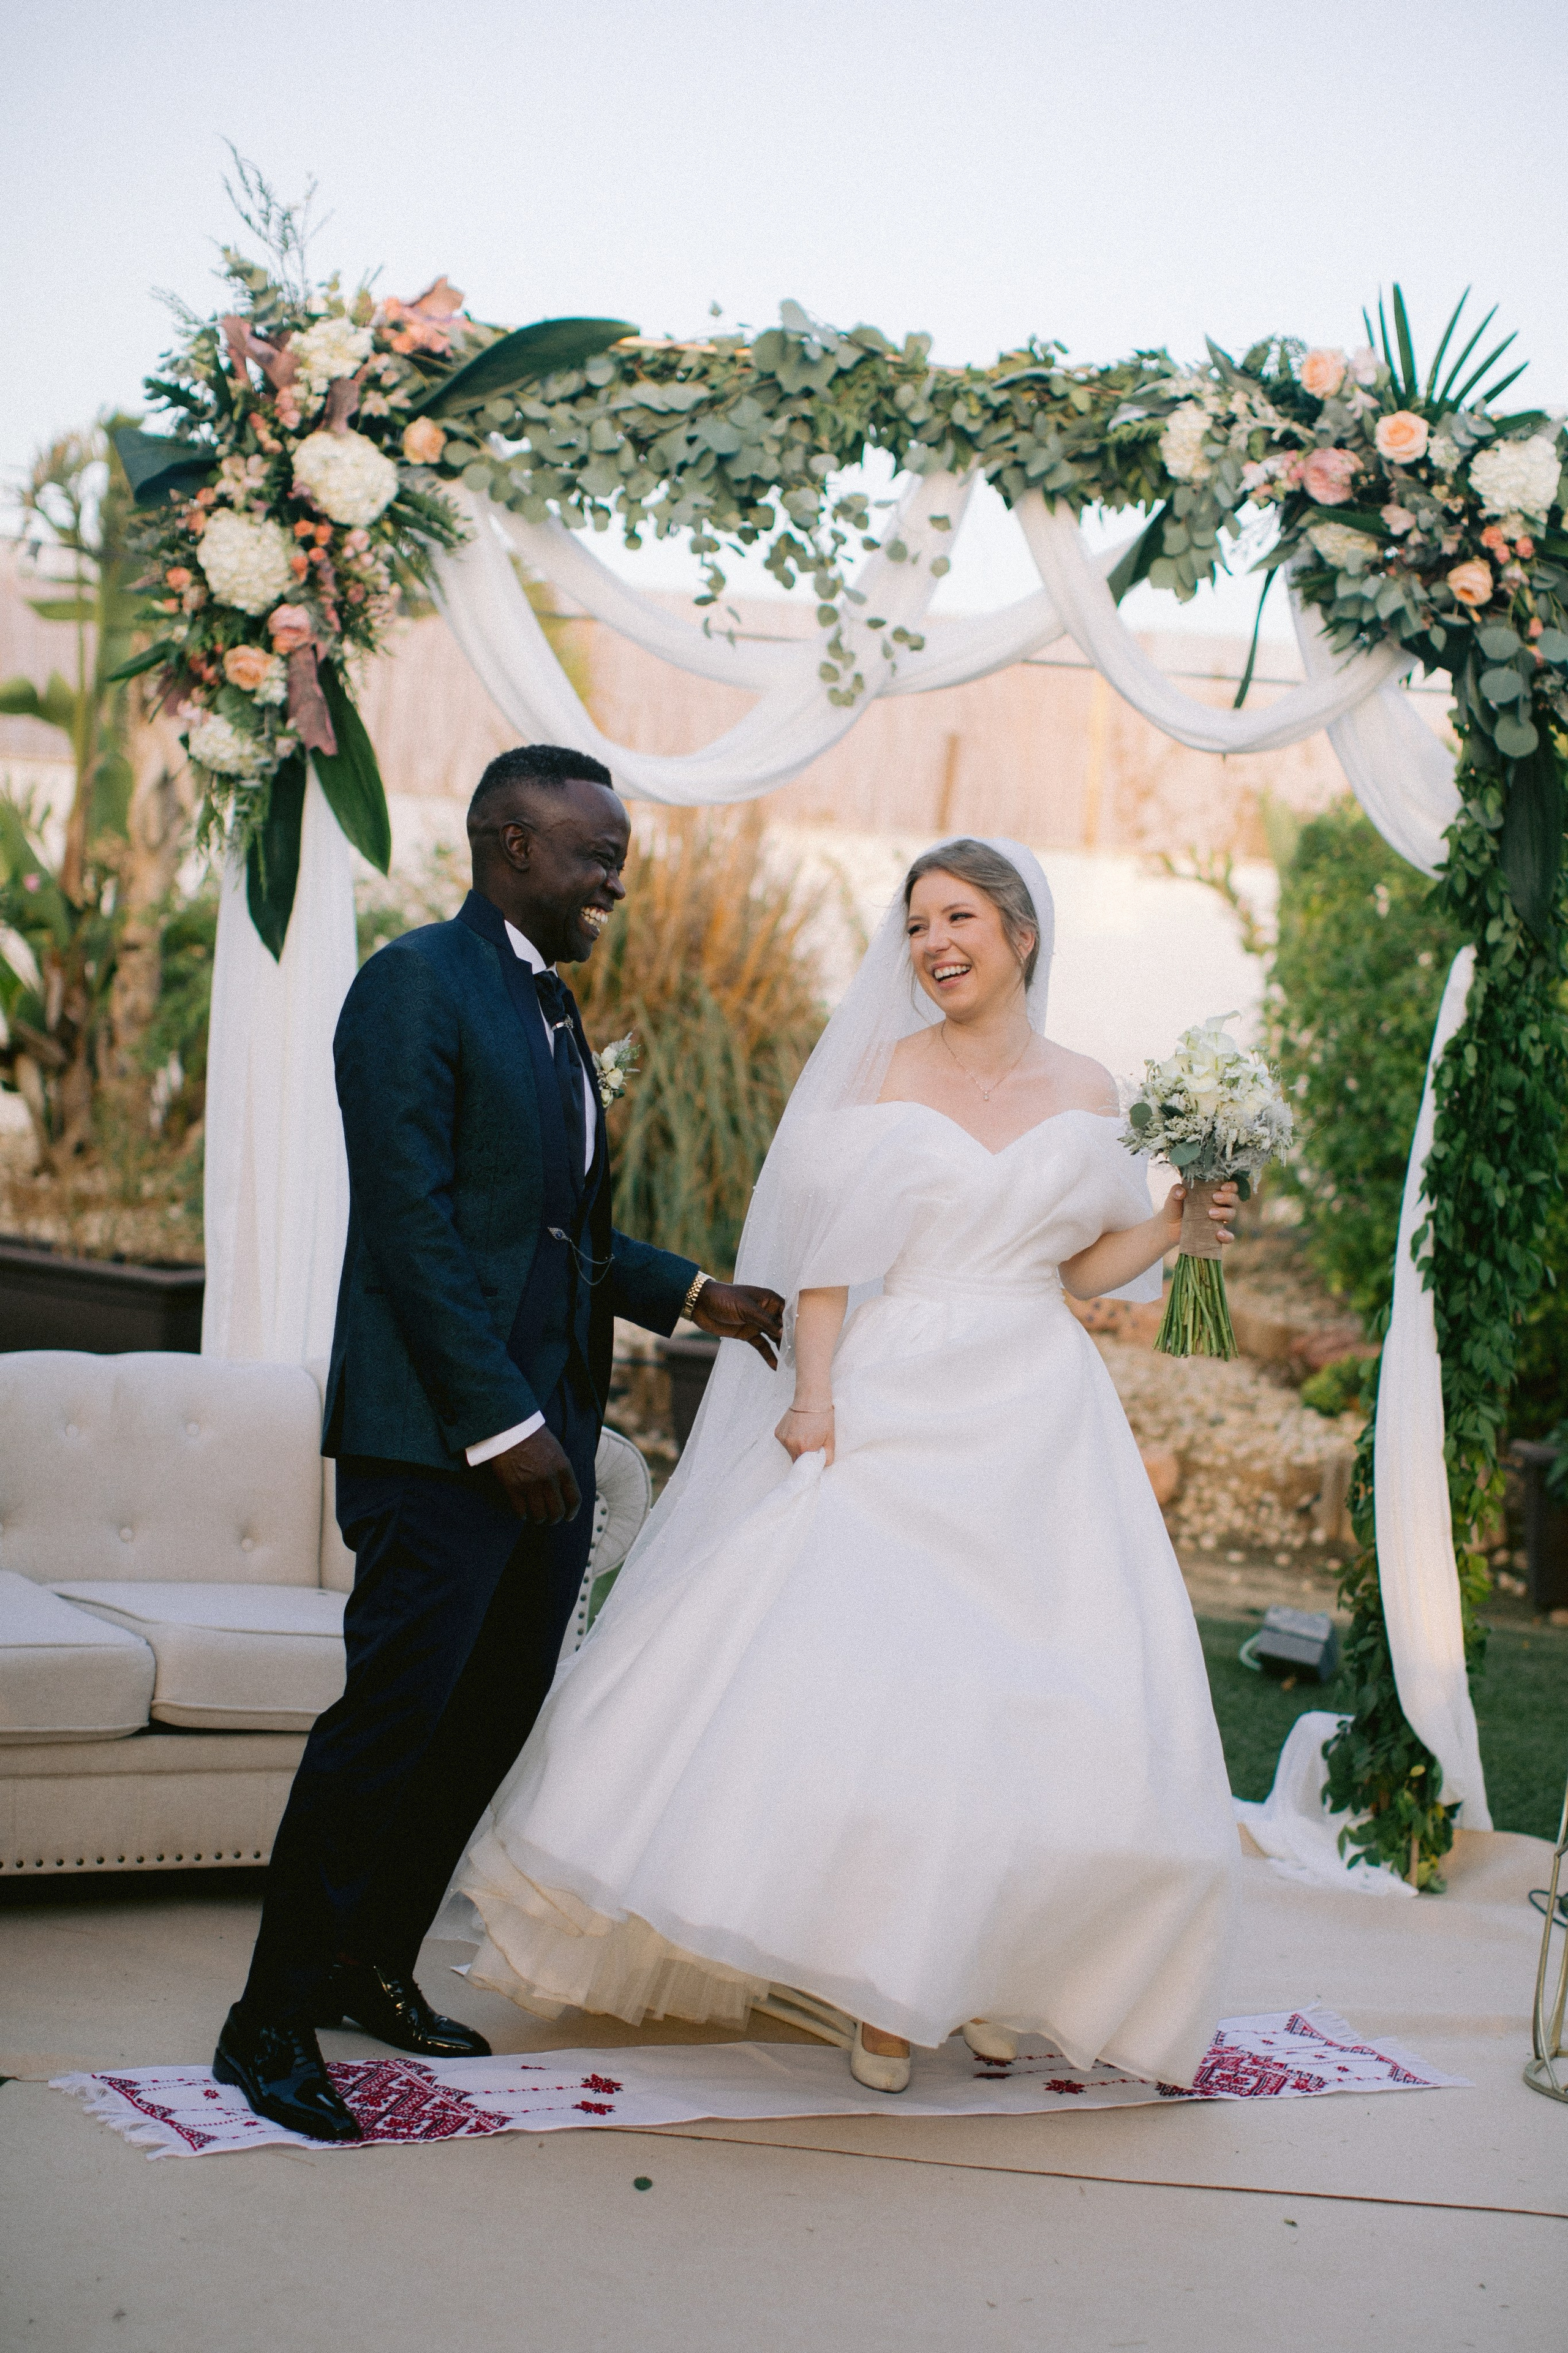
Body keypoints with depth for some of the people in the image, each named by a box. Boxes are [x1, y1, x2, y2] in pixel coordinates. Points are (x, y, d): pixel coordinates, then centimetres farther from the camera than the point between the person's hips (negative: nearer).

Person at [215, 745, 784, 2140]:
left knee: (495, 1717, 11)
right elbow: (414, 1225, -16)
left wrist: (693, 1295, 13)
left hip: (545, 1435, 9)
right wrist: (501, 1424, -19)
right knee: (394, 1719, -7)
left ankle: (373, 1967, 25)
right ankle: (272, 2020, 4)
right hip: (441, 1442, -9)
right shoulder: (417, 986, -9)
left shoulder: (549, 1008, 19)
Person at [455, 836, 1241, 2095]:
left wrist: (1184, 1216, -1)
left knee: (1044, 1709, -1)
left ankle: (990, 1976, 16)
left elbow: (1087, 1266, 14)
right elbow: (826, 1253, -3)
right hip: (891, 1411, -3)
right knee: (865, 1683, -10)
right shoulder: (881, 1075, 1)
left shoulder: (1086, 1091, 9)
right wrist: (814, 1397, -13)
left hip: (1036, 1426, 3)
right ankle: (879, 1985, 4)